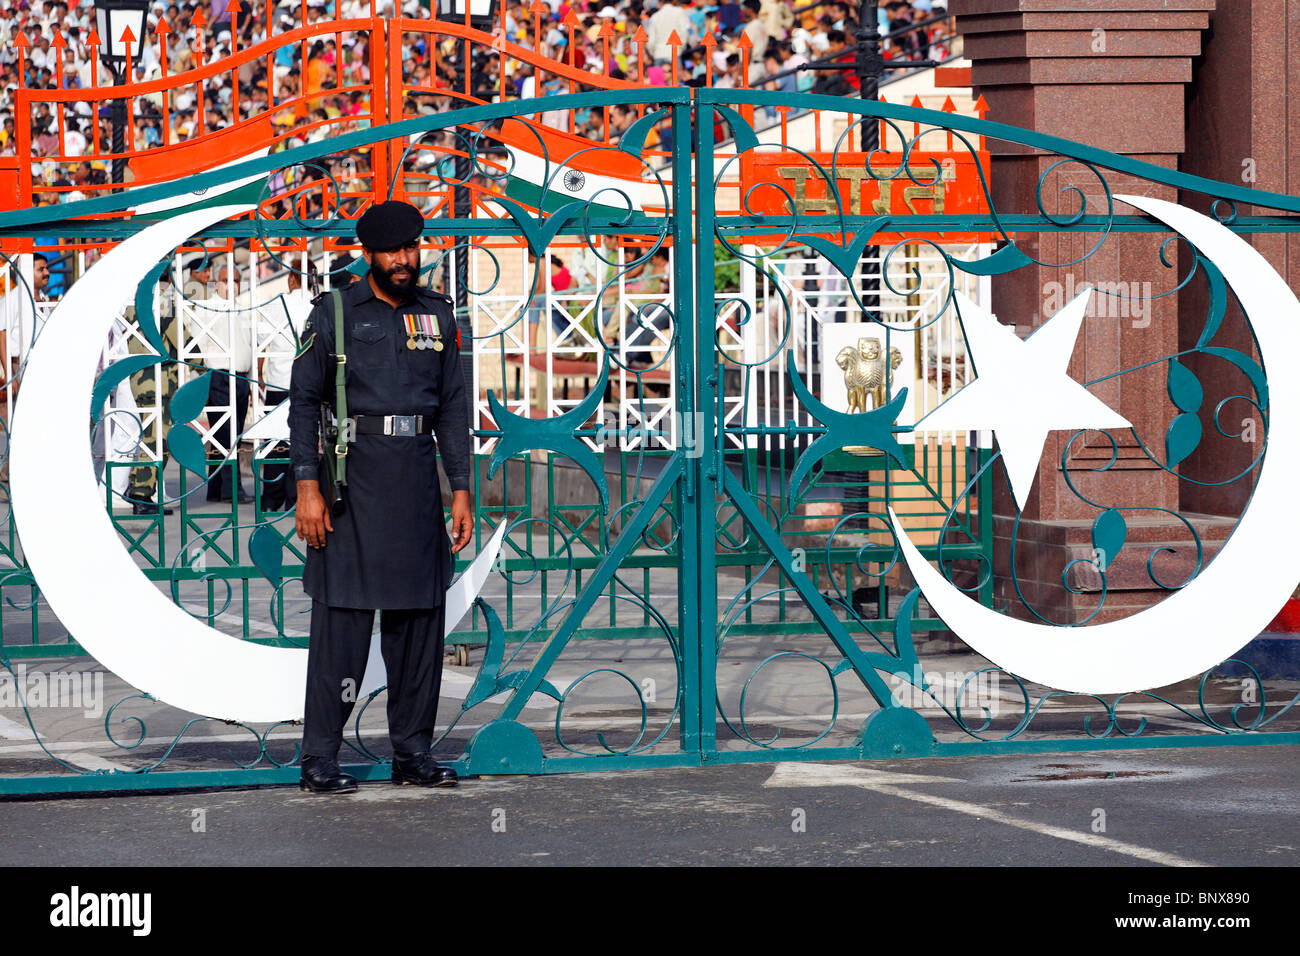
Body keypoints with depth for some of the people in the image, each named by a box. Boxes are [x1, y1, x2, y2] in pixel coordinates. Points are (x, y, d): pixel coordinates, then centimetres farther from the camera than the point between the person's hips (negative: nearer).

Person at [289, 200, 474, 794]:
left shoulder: (437, 315, 13)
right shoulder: (335, 312, 1)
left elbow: (453, 405, 15)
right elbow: (303, 400, 0)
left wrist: (461, 489, 8)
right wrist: (307, 487, -9)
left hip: (418, 476, 4)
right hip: (354, 473, -4)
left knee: (419, 616, 6)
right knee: (342, 617, -6)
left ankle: (413, 753, 13)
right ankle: (320, 759, -2)